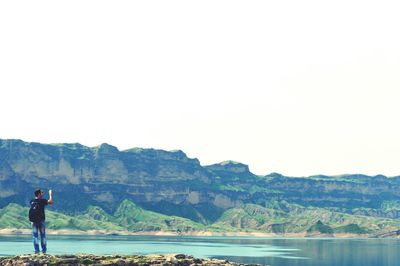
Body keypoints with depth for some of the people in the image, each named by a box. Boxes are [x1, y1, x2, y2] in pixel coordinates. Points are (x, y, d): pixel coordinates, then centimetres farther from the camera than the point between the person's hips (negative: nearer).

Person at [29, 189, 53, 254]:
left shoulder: (32, 201, 5)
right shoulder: (42, 201, -11)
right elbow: (50, 202, -18)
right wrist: (50, 194, -5)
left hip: (33, 221, 4)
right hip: (41, 220, -4)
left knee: (35, 236, 6)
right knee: (43, 235, 6)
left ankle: (36, 250, 2)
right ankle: (44, 250, 6)